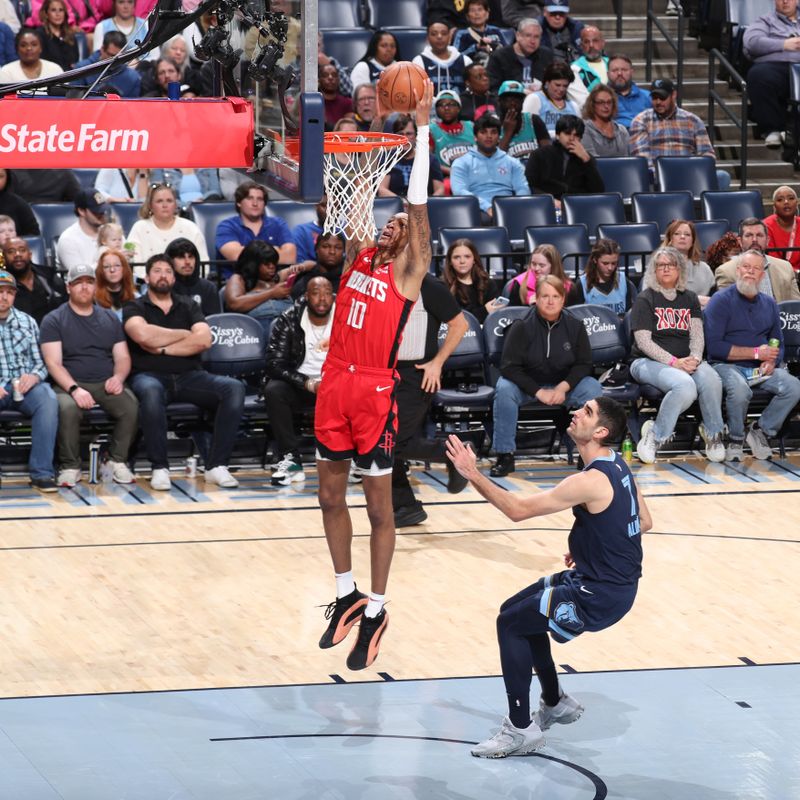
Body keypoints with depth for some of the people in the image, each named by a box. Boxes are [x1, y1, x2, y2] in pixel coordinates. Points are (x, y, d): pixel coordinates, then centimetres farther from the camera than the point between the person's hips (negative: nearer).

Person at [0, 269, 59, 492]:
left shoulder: (27, 322, 15)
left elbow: (41, 362, 12)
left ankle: (41, 473, -31)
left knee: (47, 399, -32)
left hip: (25, 387, 2)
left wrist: (34, 376, -12)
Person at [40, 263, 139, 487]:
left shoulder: (110, 319, 18)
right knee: (67, 408, -37)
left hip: (107, 384, 3)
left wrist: (118, 377, -9)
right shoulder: (54, 320, 5)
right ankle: (70, 466, -18)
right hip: (70, 385, -3)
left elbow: (123, 357, 15)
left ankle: (117, 461, -9)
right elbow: (53, 363, -5)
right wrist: (74, 389, -22)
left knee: (131, 406, -28)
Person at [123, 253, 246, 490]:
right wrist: (184, 335, -2)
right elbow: (143, 335, -14)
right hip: (150, 375, -3)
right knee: (150, 392, -42)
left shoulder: (188, 306, 18)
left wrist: (163, 348, -7)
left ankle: (216, 465, -24)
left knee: (234, 388, -23)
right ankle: (159, 468, -32)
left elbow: (204, 340, -1)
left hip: (189, 376, 4)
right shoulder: (134, 308, 9)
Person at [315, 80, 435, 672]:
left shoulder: (408, 270, -2)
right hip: (335, 383, 6)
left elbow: (419, 204, -8)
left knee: (379, 505, 0)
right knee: (330, 495, 12)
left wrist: (422, 129, -11)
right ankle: (347, 595, 24)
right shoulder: (359, 255, 12)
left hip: (375, 390, -6)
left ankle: (375, 612, 5)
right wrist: (377, 126, 8)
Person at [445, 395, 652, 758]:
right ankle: (555, 703, 32)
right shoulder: (617, 466, 5)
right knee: (517, 610, 20)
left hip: (601, 596, -10)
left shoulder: (591, 482, -25)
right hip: (617, 580, 10)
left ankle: (521, 729, 0)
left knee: (510, 624, -5)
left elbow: (518, 510, -23)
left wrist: (473, 475, -18)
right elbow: (644, 523, 16)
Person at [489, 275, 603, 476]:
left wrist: (563, 386, -20)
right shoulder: (521, 327, -11)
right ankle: (505, 457, -26)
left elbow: (584, 364, -1)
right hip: (526, 385, -2)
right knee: (504, 389, -33)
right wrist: (539, 392, -22)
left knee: (592, 389, -26)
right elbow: (509, 367, -14)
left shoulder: (575, 326, -3)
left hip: (563, 386, 2)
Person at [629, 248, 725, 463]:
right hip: (649, 362, -4)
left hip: (686, 361, 4)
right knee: (685, 386, -37)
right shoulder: (645, 300, 1)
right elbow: (643, 341, -8)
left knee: (711, 380, -31)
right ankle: (655, 436, -20)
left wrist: (694, 358, -15)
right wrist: (674, 362, -18)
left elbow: (697, 334, 8)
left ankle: (713, 433, -10)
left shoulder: (689, 299, 17)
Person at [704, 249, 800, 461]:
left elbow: (778, 344, 21)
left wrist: (771, 362, -4)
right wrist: (756, 353, -14)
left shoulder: (769, 304, 15)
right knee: (740, 389, -38)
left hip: (760, 370, 5)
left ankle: (761, 431, -1)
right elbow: (714, 346, -12)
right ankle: (735, 440, -11)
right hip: (727, 366, -5)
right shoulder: (721, 301, -3)